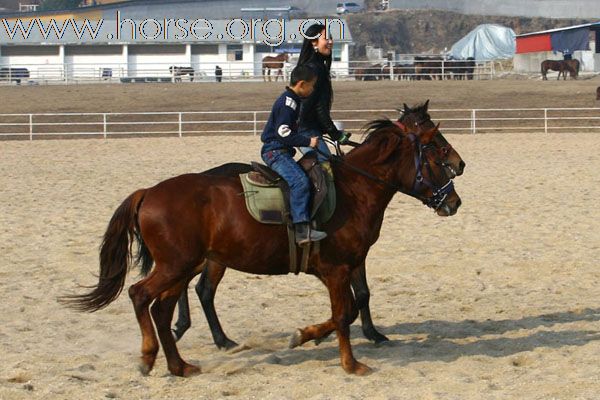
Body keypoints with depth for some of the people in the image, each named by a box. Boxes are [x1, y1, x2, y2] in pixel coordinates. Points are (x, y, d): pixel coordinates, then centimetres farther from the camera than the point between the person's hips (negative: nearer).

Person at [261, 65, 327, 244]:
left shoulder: (291, 100, 16)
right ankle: (302, 229, -34)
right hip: (275, 151, -11)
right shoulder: (288, 103, -15)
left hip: (281, 152, 11)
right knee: (300, 181, -26)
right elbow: (283, 133, -23)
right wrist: (308, 141, -20)